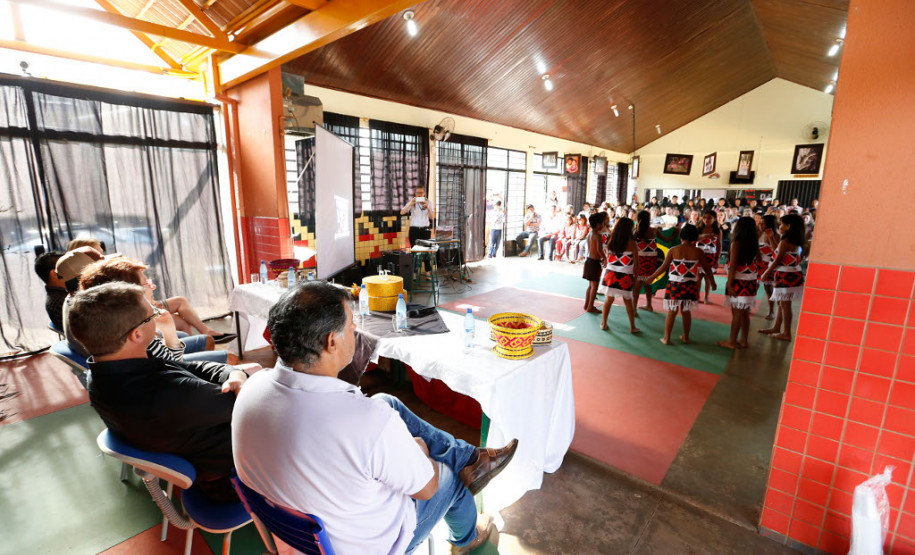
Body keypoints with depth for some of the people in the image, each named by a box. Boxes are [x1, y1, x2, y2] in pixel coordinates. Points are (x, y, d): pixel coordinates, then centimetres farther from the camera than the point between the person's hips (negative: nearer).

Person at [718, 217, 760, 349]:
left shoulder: (736, 243, -11)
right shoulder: (755, 244, 7)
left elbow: (733, 265, -15)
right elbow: (757, 264, 10)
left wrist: (729, 284, -14)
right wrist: (757, 282, 18)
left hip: (739, 282, -6)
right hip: (751, 282, 6)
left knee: (736, 312, -1)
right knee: (745, 313, 13)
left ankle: (731, 342, 5)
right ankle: (744, 341, 21)